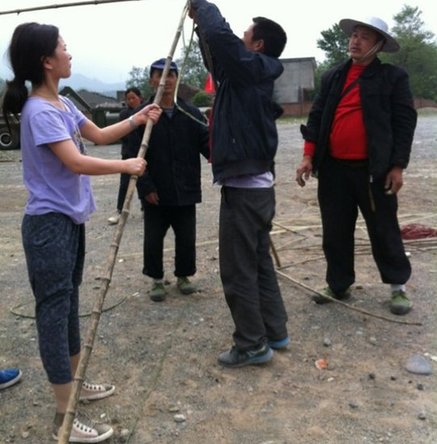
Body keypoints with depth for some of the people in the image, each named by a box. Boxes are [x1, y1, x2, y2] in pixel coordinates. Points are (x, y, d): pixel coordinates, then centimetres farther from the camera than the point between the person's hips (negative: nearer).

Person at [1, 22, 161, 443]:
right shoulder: (39, 111, -19)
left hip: (70, 220, 10)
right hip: (49, 225, -10)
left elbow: (99, 135, 20)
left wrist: (138, 118, 10)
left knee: (68, 302, 18)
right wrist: (127, 166, -15)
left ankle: (74, 381, 35)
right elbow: (75, 162, -26)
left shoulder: (63, 104, 10)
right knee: (54, 308, -4)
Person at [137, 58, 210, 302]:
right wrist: (145, 186, -13)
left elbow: (207, 145, -2)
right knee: (154, 240, 8)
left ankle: (184, 275, 33)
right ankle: (157, 279, 28)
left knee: (187, 239, 11)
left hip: (185, 192, 2)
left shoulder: (191, 113, 2)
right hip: (155, 194, -2)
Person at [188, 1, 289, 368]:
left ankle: (252, 345, 10)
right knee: (260, 264, 16)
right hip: (257, 186, 10)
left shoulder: (252, 68, -10)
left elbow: (220, 36, -24)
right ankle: (275, 333, 27)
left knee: (238, 271, -1)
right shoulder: (252, 74, 15)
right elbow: (219, 54, 29)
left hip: (243, 189, -10)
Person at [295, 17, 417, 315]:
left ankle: (399, 286, 22)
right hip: (334, 168, 4)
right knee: (335, 232, 10)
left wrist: (397, 166, -9)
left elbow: (405, 123, -3)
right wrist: (309, 156, -1)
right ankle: (339, 285, 25)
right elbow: (316, 116, 10)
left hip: (374, 169, -4)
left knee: (384, 230, 6)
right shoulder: (332, 77, 12)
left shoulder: (393, 77, 0)